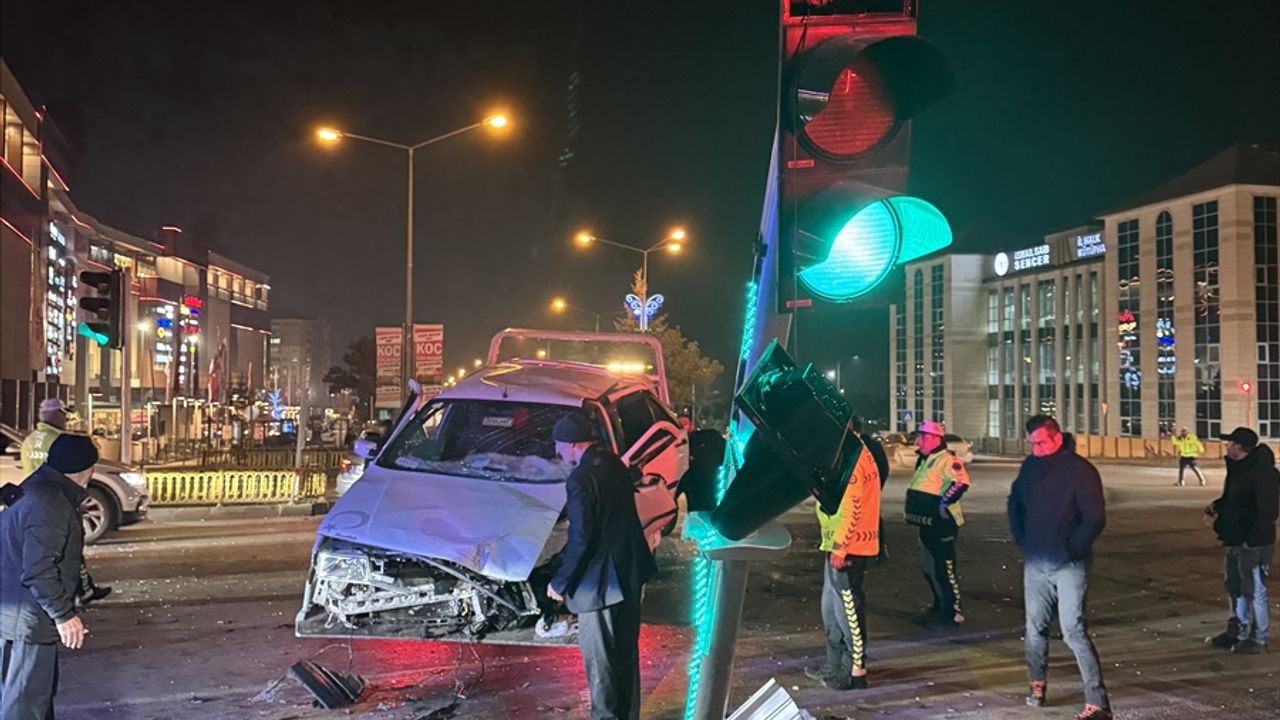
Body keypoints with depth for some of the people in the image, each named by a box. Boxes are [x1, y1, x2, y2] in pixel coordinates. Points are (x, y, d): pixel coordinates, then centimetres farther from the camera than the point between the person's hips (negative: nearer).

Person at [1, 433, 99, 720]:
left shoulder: (44, 490, 8)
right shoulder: (48, 504, -25)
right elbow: (37, 570, -27)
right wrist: (63, 614, -21)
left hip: (26, 611, 10)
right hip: (28, 616, -10)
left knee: (41, 686, 22)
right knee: (26, 697, -1)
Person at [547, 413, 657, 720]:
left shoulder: (581, 479, -21)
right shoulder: (614, 463, 5)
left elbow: (580, 540, -21)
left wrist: (560, 583, -9)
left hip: (601, 581, -9)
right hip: (631, 570, 9)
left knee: (600, 659, 7)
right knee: (626, 651, 20)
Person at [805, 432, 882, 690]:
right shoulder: (858, 453, 12)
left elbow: (852, 508, -23)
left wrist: (839, 546, -20)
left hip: (847, 547, -10)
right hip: (840, 545, 10)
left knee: (848, 608, -2)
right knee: (832, 607, 18)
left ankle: (855, 671, 7)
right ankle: (835, 664, 28)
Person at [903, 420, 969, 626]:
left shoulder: (946, 460, -16)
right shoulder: (924, 461, 16)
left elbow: (961, 481, -31)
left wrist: (945, 501, -28)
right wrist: (914, 511, 23)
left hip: (941, 525, -11)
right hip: (926, 524, 11)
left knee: (945, 570, -5)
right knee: (929, 569, 19)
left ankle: (954, 612, 1)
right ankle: (939, 607, 32)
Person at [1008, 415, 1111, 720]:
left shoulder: (1080, 470, -13)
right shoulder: (1030, 466, 5)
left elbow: (1095, 519, -16)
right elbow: (1015, 504, 20)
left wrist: (1071, 548, -14)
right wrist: (1022, 540, 11)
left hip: (1069, 566, -6)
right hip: (1035, 563, 6)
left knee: (1073, 631, -11)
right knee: (1035, 627, 15)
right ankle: (1037, 683, 34)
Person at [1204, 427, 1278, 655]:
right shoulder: (1238, 469, 10)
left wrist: (1251, 539, -22)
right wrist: (1217, 505, 5)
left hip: (1254, 544, -10)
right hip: (1236, 541, 10)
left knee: (1254, 591, 0)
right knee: (1236, 588, 19)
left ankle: (1258, 639, 12)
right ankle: (1236, 633, 31)